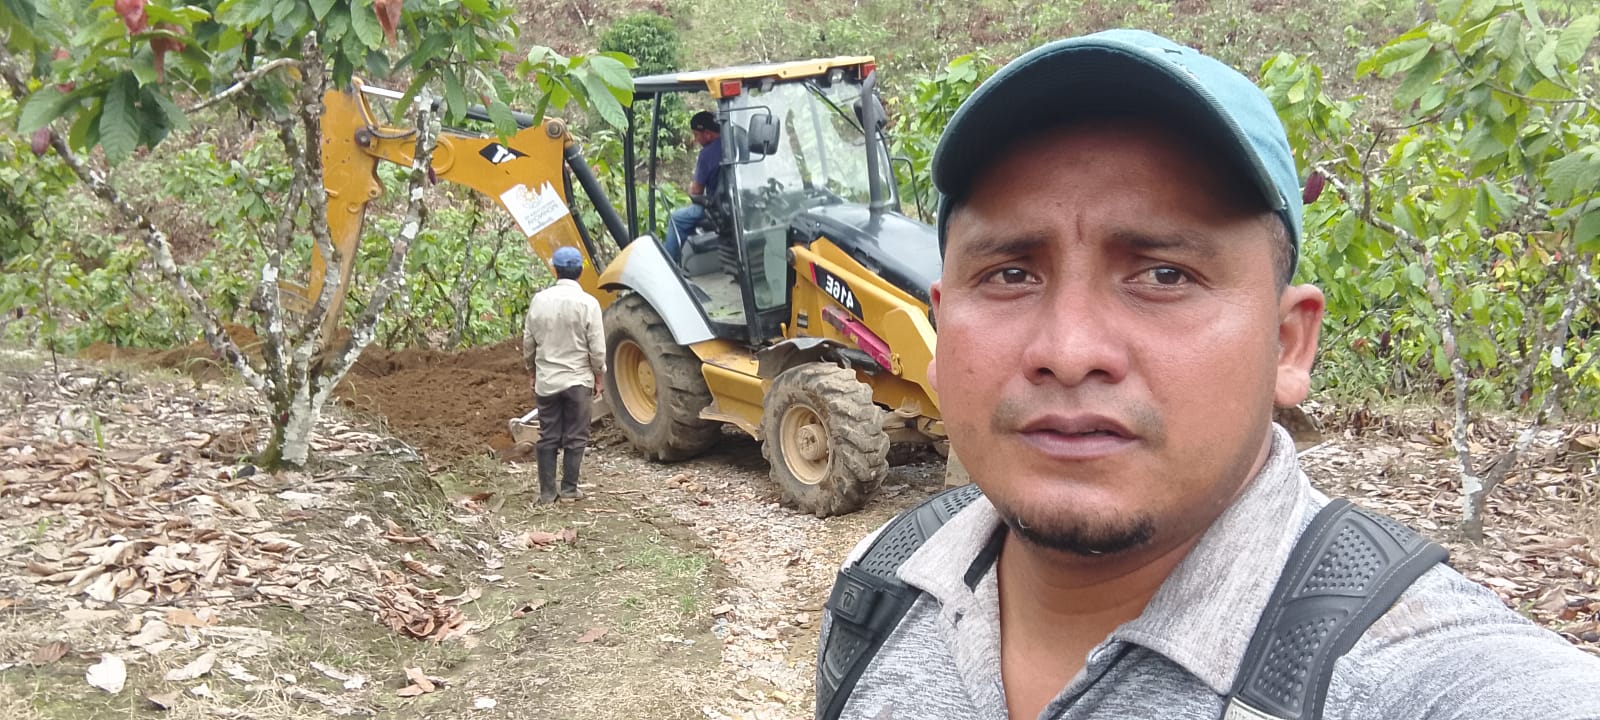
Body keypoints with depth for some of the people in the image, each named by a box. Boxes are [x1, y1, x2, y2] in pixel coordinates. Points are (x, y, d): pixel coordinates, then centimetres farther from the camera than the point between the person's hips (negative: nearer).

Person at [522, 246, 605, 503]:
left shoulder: (539, 300, -3)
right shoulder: (587, 303, -12)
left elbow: (528, 343, 5)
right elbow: (597, 348, -9)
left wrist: (533, 372, 19)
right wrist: (599, 376, 5)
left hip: (546, 381, 3)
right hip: (578, 380, -3)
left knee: (548, 438, 10)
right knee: (575, 438, 8)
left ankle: (547, 492, 12)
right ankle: (569, 489, 11)